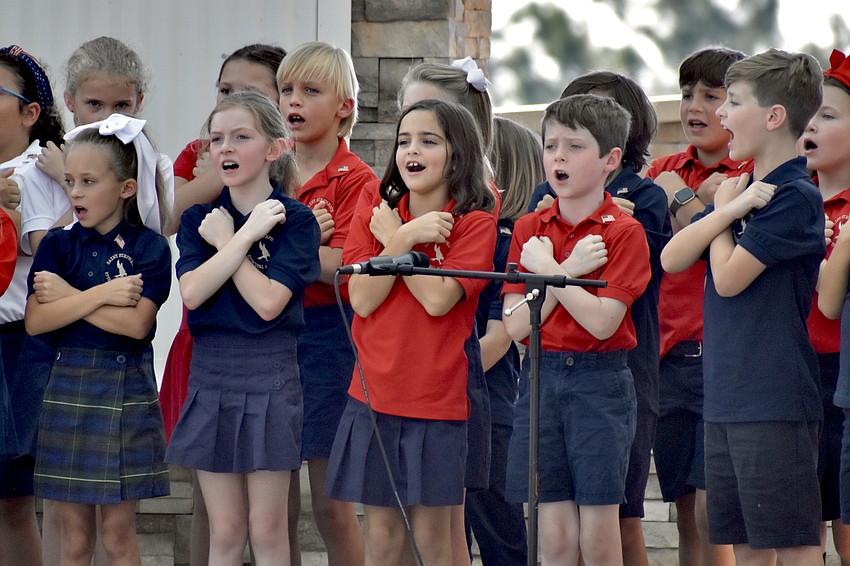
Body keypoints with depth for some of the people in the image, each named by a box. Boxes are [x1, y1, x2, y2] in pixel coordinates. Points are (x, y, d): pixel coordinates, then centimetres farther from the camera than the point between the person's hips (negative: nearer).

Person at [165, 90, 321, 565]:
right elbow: (192, 292, -11)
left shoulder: (294, 219, -5)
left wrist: (225, 241, -9)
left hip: (270, 375, -3)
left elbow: (268, 302, -17)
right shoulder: (199, 219, 6)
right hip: (211, 371, 3)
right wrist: (246, 235, -14)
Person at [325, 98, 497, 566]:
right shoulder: (373, 217, 7)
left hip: (437, 401, -3)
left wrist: (393, 237, -9)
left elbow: (438, 300, -17)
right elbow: (363, 300, -4)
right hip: (374, 396, 3)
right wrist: (404, 239, -13)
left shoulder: (474, 224, -4)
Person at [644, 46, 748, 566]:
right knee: (686, 512, 7)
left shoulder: (752, 174, -4)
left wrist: (679, 198, -6)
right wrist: (704, 197, -9)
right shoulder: (664, 170, 14)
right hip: (670, 354, 6)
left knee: (712, 509, -12)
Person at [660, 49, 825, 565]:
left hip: (776, 403, -9)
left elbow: (728, 278, -14)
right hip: (725, 400, 9)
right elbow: (672, 260, 5)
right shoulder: (741, 189, 14)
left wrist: (724, 212, 2)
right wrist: (727, 211, -9)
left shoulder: (797, 197, -11)